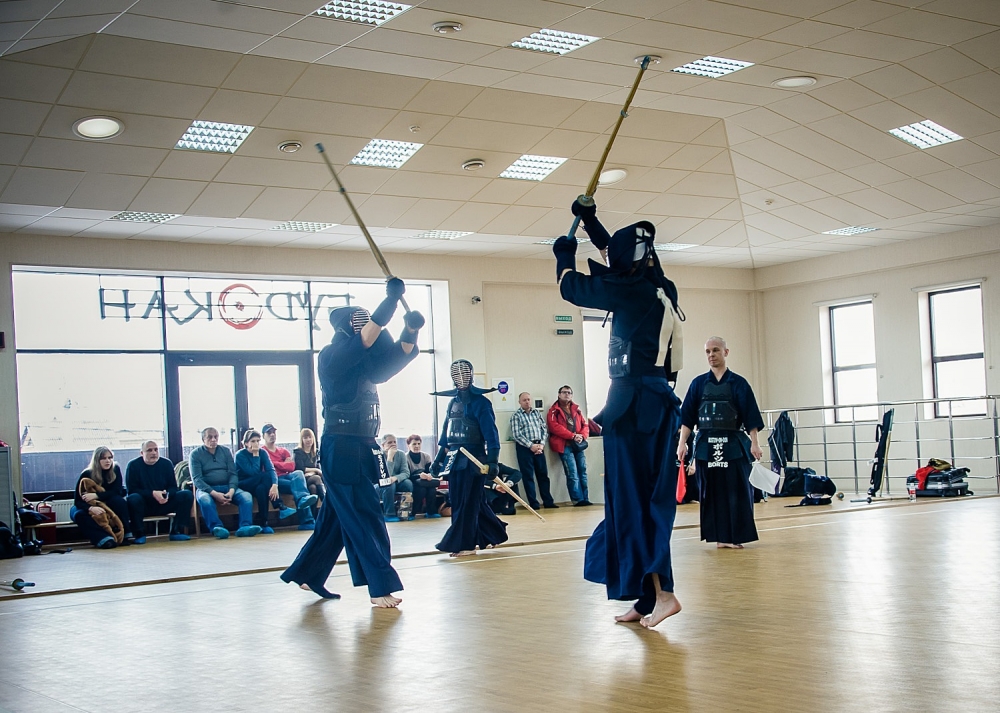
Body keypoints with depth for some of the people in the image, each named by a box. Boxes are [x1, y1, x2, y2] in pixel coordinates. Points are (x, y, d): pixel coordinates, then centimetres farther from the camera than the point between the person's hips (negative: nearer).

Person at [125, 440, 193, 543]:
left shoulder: (166, 463, 1)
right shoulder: (133, 465, -7)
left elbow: (173, 487, 1)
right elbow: (131, 490, -14)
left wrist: (167, 494, -24)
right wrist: (152, 494, -27)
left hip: (163, 504, 3)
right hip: (144, 506, -3)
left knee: (187, 495, -15)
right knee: (133, 499, -36)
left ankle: (176, 532, -13)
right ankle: (139, 535, -22)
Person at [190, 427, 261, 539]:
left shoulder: (225, 451, 14)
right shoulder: (195, 454, 3)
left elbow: (233, 473, 7)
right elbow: (196, 479, -7)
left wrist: (231, 491, -14)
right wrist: (214, 494, -20)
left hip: (227, 487, 3)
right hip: (206, 489, -3)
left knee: (247, 496, -26)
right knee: (205, 500, -39)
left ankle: (244, 527, -40)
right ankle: (217, 528, -47)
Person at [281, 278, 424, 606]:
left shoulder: (364, 365, 13)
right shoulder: (332, 357, -12)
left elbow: (396, 357, 8)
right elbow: (365, 338, -25)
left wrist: (410, 331, -11)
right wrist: (392, 298, -20)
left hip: (360, 449, 9)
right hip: (341, 450, -9)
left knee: (336, 517, 16)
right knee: (366, 518, -7)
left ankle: (307, 574, 28)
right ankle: (382, 588, -3)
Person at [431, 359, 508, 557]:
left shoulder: (480, 402, -9)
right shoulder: (453, 402, 12)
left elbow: (490, 433, -14)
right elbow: (446, 433, 19)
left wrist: (493, 461, -20)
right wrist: (438, 458, 18)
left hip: (473, 460, -8)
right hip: (454, 459, 8)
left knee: (467, 503, -5)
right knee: (457, 501, 10)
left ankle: (463, 544, 0)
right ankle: (493, 535, 22)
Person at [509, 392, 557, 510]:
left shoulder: (537, 413, 13)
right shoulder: (515, 416, -1)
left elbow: (544, 429, 9)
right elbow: (516, 435, -9)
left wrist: (541, 444, -6)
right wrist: (531, 445, -14)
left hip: (539, 446, 4)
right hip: (524, 447, -4)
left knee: (543, 474, 5)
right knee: (528, 476, -1)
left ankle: (548, 501, 11)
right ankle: (533, 503, 2)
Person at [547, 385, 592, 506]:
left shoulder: (576, 409, 18)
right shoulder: (554, 411, 2)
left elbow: (585, 425, 14)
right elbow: (555, 427, -11)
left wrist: (582, 436, -9)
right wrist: (573, 436, -17)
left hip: (579, 445, 5)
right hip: (565, 445, -5)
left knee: (583, 472, 4)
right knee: (572, 474, -11)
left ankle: (585, 499, 8)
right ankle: (578, 499, -9)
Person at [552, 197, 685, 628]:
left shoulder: (632, 291, -12)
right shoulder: (664, 290, 11)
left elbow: (572, 287, -1)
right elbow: (622, 260, 28)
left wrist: (565, 254, 19)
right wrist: (589, 221, 34)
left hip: (634, 405, -9)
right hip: (660, 403, 9)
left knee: (632, 499, -6)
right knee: (650, 500, 9)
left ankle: (661, 592, -12)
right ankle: (645, 601, 13)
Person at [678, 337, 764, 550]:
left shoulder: (738, 383, 2)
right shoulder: (698, 384, 7)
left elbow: (751, 417, -1)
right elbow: (687, 417, 5)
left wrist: (754, 444, -8)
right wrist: (682, 443, -2)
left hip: (734, 445, -2)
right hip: (706, 445, 2)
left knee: (736, 491, -3)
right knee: (712, 492, 4)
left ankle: (735, 536, 4)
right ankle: (720, 537, 11)